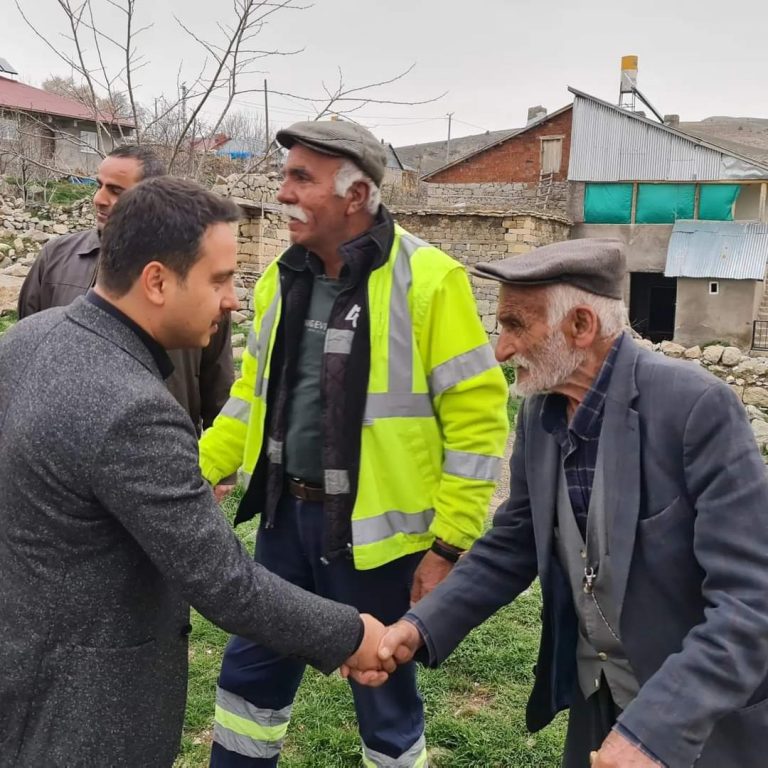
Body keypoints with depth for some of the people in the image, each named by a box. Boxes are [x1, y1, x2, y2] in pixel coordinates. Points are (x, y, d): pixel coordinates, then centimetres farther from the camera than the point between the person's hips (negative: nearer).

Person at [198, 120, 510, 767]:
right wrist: (198, 470, 6)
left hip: (374, 528, -6)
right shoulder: (283, 278, 4)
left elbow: (477, 417, -15)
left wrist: (447, 545, -14)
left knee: (385, 697, 13)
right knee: (251, 671, 21)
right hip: (286, 515, 6)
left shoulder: (428, 279, -17)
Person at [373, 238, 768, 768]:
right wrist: (423, 626, -10)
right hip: (597, 695, 6)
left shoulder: (698, 406, -24)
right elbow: (515, 544, 3)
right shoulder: (540, 411, -4)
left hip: (711, 717, -5)